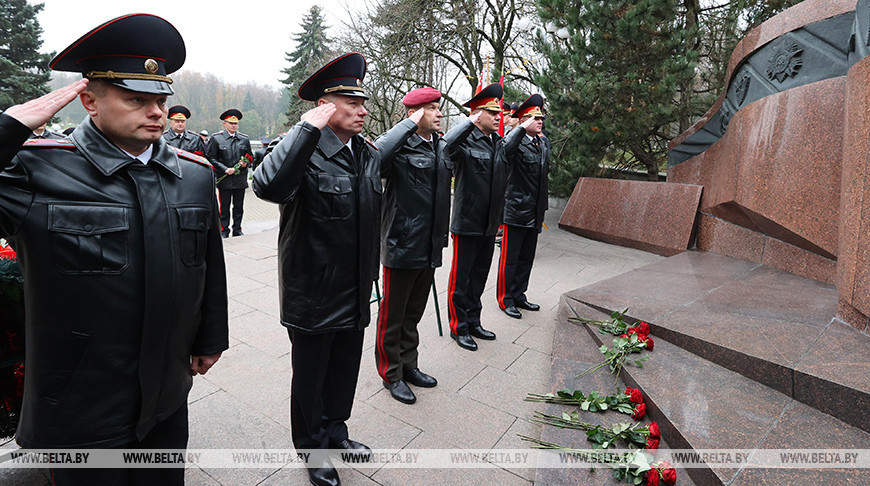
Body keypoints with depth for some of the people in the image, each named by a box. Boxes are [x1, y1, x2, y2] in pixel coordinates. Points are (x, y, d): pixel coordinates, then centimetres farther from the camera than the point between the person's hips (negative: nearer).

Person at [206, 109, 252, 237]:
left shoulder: (244, 139, 10)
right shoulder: (216, 139, 0)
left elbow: (250, 156, 18)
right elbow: (210, 158, -3)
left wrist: (246, 162, -5)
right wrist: (225, 169, -14)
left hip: (241, 179, 3)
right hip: (224, 179, -3)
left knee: (239, 206, 9)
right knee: (224, 207, 3)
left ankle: (237, 230, 19)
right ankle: (224, 231, 13)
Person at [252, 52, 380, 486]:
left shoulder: (370, 155, 6)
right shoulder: (305, 152, -18)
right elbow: (266, 185, -40)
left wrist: (371, 273, 18)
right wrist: (309, 126, -36)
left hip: (355, 294, 7)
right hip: (314, 296, -6)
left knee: (345, 370, 23)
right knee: (310, 377, 15)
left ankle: (335, 430, 47)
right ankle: (312, 447, 39)